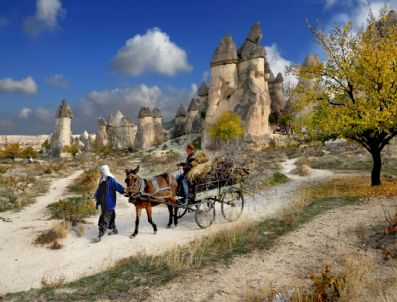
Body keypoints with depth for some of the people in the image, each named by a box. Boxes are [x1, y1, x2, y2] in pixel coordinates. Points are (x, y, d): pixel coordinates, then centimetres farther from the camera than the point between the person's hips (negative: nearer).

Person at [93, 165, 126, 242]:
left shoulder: (111, 180, -15)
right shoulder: (102, 180, 11)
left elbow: (117, 185, -27)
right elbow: (99, 189, 22)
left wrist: (124, 190, -42)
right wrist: (95, 197, 28)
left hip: (109, 202, -8)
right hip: (103, 202, 8)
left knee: (105, 218, -5)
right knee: (110, 216, 20)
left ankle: (100, 236, -4)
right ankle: (114, 229, 37)